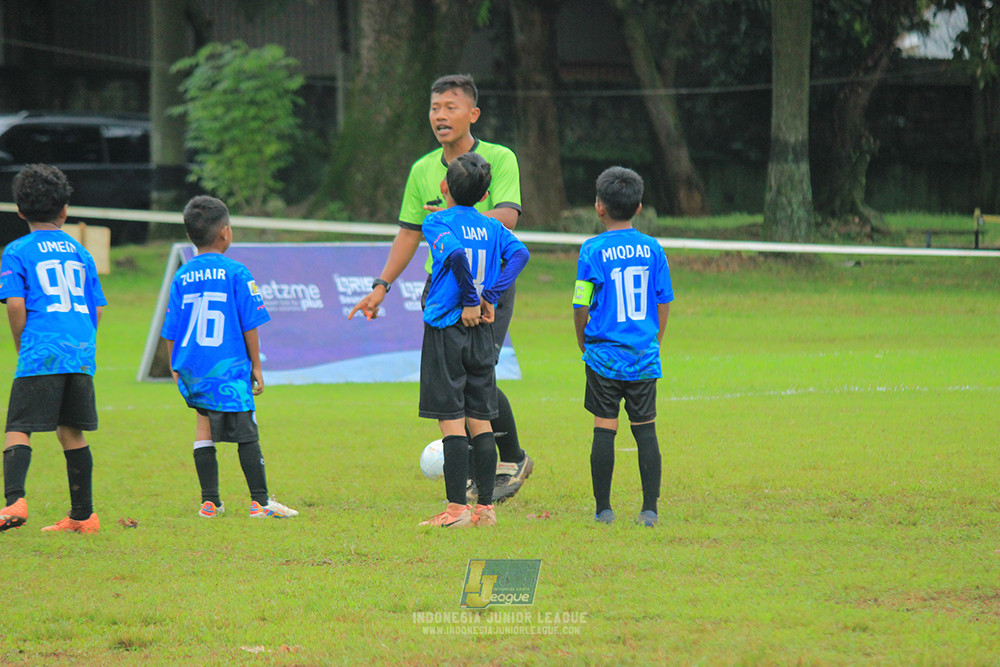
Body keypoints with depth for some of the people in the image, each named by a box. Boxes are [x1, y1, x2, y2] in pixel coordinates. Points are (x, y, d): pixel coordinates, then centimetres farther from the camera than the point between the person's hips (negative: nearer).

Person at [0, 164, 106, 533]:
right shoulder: (79, 252, 16)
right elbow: (97, 309, 16)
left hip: (41, 353, -5)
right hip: (82, 353, 5)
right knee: (71, 431, 13)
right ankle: (83, 515, 15)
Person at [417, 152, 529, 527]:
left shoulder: (437, 223, -7)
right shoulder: (492, 228, 9)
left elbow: (458, 254, -24)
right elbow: (519, 254, -6)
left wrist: (470, 301, -15)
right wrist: (489, 296, -8)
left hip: (446, 328, -5)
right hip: (481, 332, 5)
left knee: (451, 421, -4)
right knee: (480, 420, 10)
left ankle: (457, 508, -5)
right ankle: (485, 507, 9)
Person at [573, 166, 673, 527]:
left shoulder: (593, 250, -7)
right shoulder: (652, 249, 2)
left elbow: (581, 306, -5)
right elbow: (664, 302, 7)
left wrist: (584, 344, 11)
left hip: (605, 356, -2)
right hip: (644, 358, 2)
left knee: (604, 430, 3)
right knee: (645, 430, 5)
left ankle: (603, 508, 7)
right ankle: (650, 508, 1)